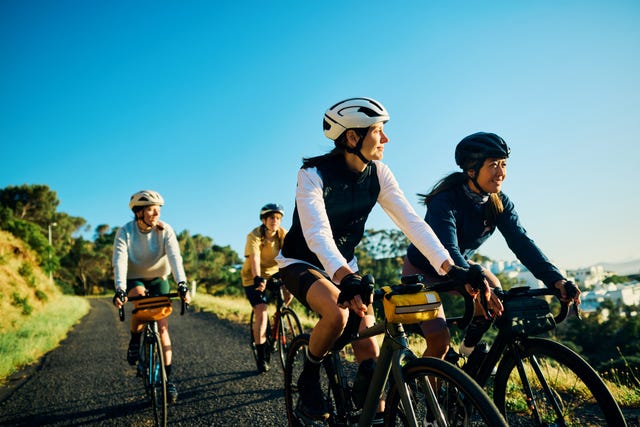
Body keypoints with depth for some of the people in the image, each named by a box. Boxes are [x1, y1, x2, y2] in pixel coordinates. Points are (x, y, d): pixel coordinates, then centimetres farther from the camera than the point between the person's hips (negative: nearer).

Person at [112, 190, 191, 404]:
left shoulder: (165, 230, -17)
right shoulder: (125, 232, -18)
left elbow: (175, 257, -28)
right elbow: (120, 261, -29)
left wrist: (182, 285, -42)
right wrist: (120, 289, -44)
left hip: (158, 279, 1)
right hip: (135, 279, -1)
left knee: (162, 326, -11)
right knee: (141, 296, -36)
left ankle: (168, 378, -2)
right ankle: (135, 341, -10)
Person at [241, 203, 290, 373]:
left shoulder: (283, 234, -11)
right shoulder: (254, 236, -21)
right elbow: (254, 258, -35)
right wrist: (258, 279, -52)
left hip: (273, 273, 4)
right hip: (254, 278, -4)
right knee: (261, 313, -16)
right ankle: (261, 356, -4)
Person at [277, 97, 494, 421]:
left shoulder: (378, 173, -10)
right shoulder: (313, 173, -25)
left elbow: (410, 221, -18)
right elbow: (317, 234, -38)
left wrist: (450, 267, -31)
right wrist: (346, 278, -56)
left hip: (345, 265, 5)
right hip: (301, 263, -5)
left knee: (369, 351, -5)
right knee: (338, 314, -33)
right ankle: (308, 379, -6)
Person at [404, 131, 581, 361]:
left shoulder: (499, 202, -12)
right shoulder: (446, 200, -31)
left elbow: (521, 241, -21)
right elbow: (447, 250, -42)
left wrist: (555, 279, -35)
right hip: (422, 270, -6)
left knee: (493, 291, -21)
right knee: (440, 341, -19)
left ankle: (469, 348, 6)